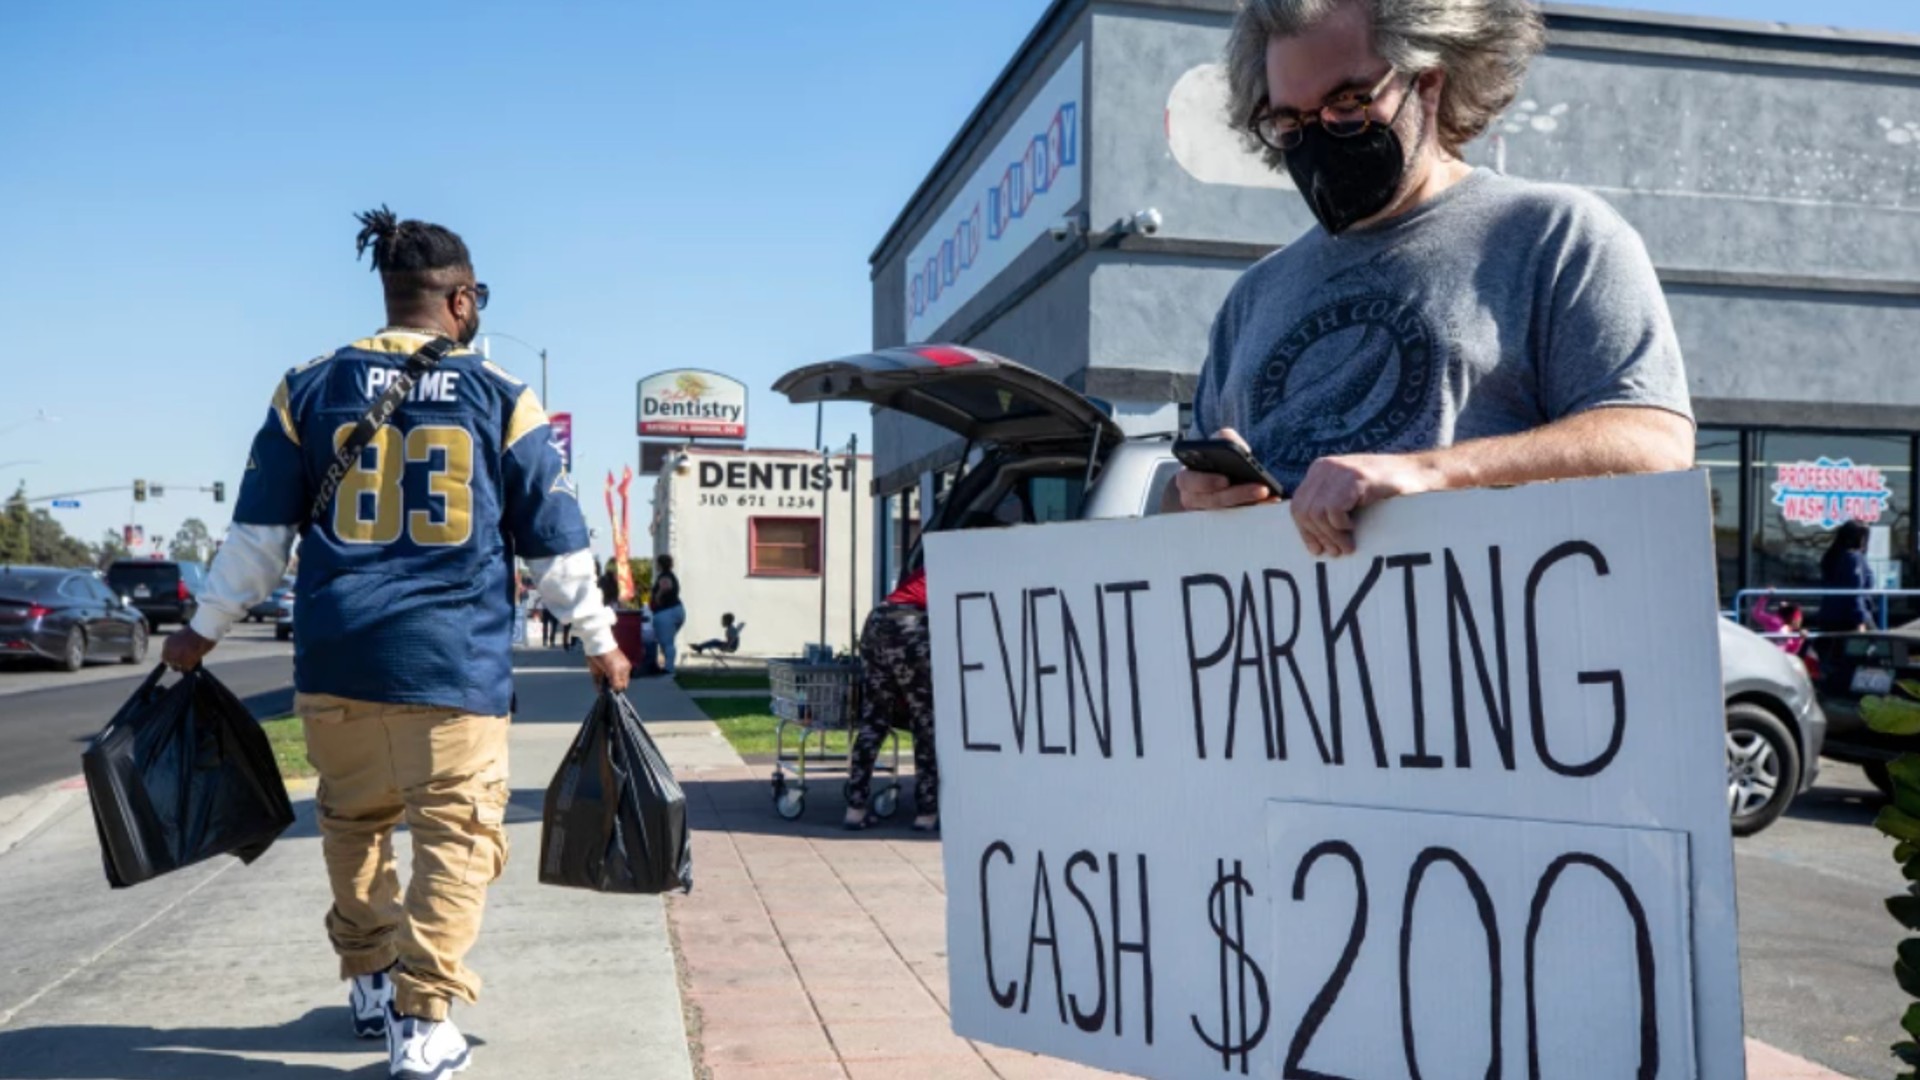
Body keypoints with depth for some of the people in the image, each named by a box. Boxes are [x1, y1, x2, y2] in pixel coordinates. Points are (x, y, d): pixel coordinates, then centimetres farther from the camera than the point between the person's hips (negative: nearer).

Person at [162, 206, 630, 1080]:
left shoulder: (311, 387, 7)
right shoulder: (502, 396, 2)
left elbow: (259, 529, 8)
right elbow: (554, 544, 4)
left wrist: (206, 628, 19)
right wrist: (600, 642, 14)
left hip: (337, 653, 3)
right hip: (456, 660, -3)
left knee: (353, 823, 20)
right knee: (456, 835, 2)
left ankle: (371, 984, 31)